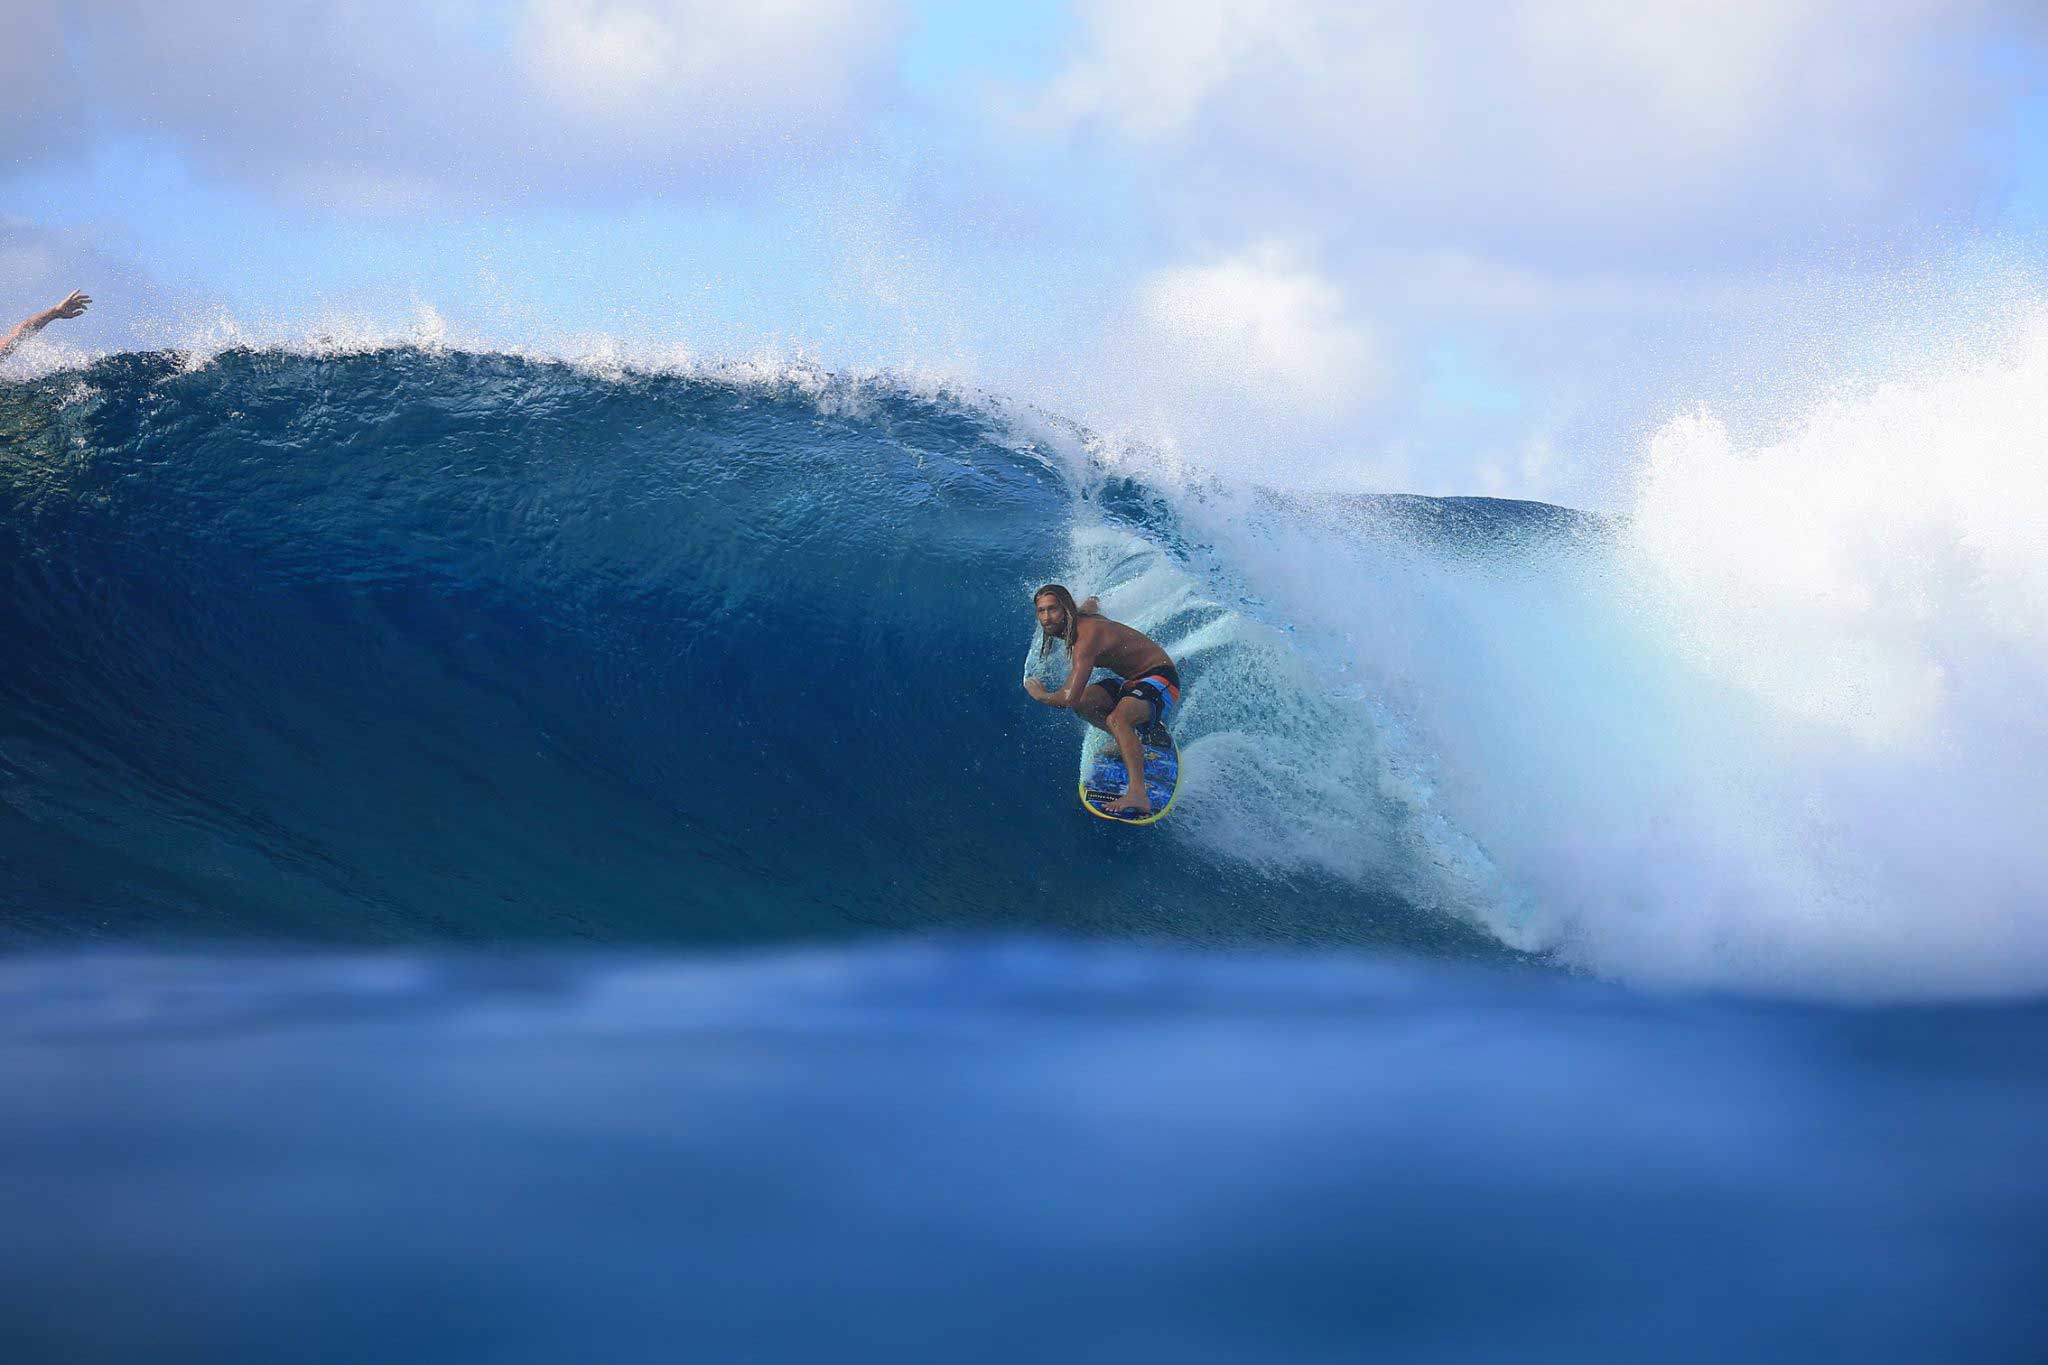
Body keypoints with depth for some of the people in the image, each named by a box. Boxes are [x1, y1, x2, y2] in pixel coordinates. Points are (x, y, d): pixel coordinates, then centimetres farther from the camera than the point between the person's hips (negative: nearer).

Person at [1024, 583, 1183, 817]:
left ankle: (1138, 796, -50)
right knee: (1083, 703, -6)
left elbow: (1069, 698, -34)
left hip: (1161, 680, -10)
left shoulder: (1086, 638, -28)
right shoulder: (1081, 615, 0)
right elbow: (1093, 603, 29)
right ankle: (1129, 743, 13)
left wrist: (1040, 695, -14)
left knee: (1117, 719, -37)